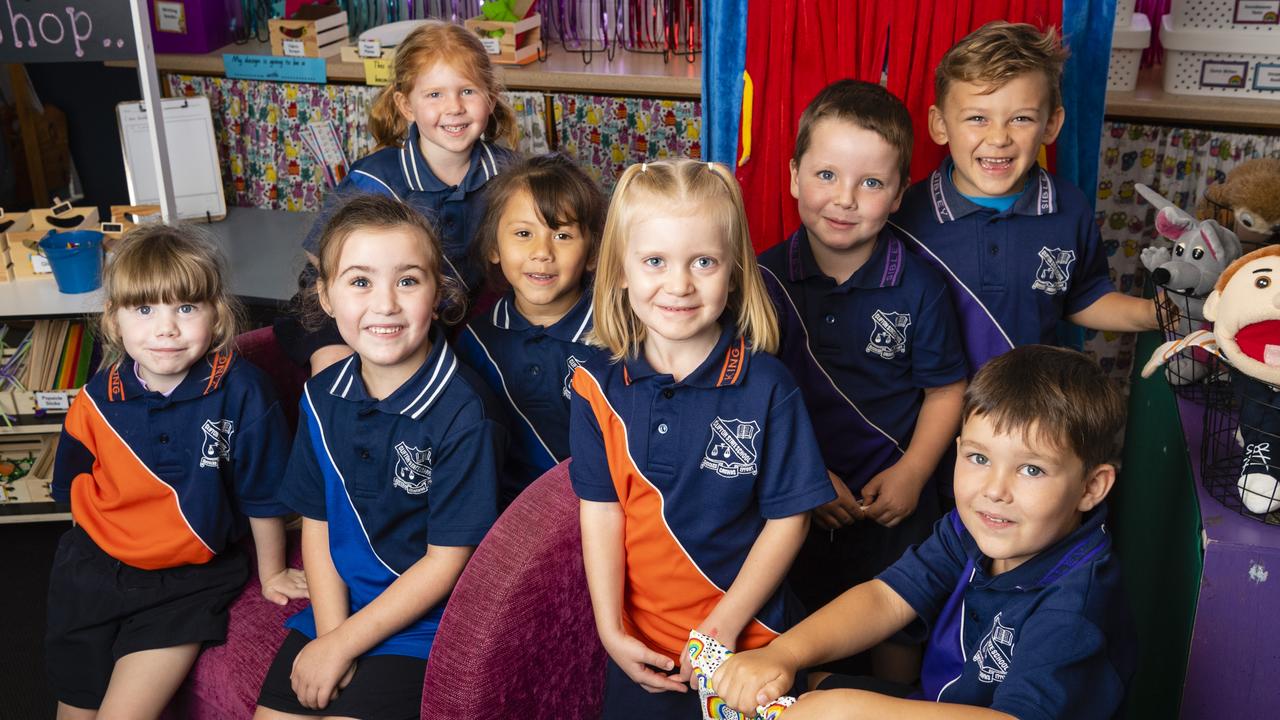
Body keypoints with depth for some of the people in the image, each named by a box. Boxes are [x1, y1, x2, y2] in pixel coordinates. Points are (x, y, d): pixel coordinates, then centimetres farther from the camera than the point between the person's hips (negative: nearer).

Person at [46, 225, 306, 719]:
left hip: (189, 582, -3)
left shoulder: (240, 391, -19)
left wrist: (271, 573, 2)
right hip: (94, 570, 4)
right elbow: (75, 485, 11)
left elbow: (262, 493, -8)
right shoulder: (97, 400, -8)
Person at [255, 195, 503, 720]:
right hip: (337, 603, 5)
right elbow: (317, 522, 4)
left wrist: (344, 643, -13)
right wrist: (330, 633, -9)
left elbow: (446, 559, -16)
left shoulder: (460, 411, -20)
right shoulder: (322, 397, -2)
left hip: (421, 622, -5)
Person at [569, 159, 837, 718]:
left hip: (746, 640, -1)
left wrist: (725, 625, -13)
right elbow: (602, 509, -5)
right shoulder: (598, 385, -7)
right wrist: (611, 630, -10)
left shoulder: (765, 386, -13)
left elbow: (788, 518, -10)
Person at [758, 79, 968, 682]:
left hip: (891, 496, -1)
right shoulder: (765, 280, -12)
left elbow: (945, 388, -4)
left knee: (897, 633, 18)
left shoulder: (919, 287, -13)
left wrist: (913, 470, -15)